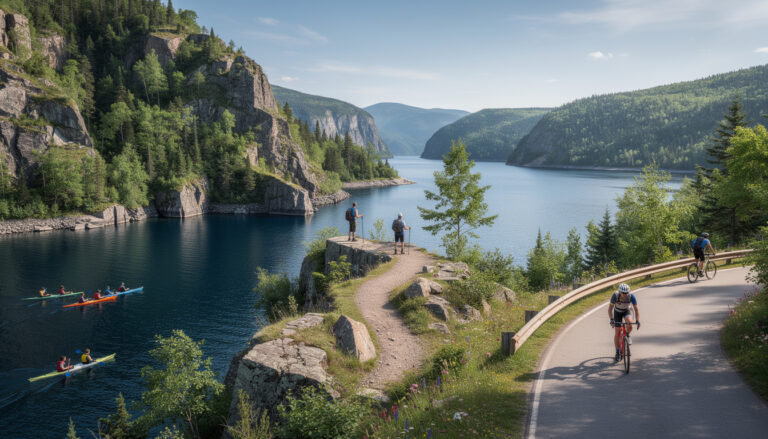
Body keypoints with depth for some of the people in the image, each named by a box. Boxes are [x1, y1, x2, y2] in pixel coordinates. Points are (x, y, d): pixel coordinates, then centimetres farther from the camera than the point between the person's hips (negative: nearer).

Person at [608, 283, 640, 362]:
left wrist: (638, 321, -36)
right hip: (617, 312, 0)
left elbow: (636, 309, -25)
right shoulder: (615, 295, -33)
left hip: (627, 311, 0)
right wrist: (611, 320, -42)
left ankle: (627, 335, 1)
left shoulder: (631, 296, -30)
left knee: (629, 323, -33)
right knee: (617, 333, -5)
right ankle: (617, 353, 6)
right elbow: (610, 308, -31)